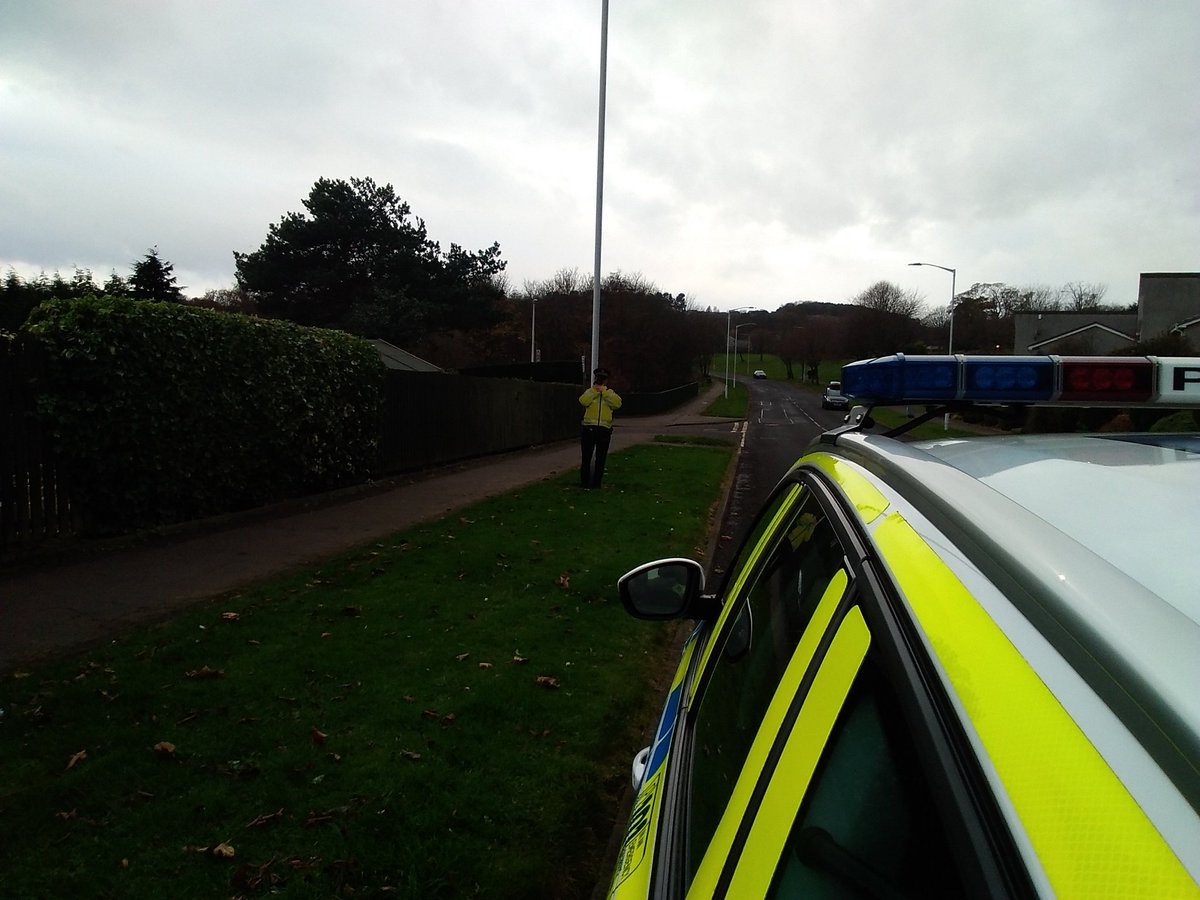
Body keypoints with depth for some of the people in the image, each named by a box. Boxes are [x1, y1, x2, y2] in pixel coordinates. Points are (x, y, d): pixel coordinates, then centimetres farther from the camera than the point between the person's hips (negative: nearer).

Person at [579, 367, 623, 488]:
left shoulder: (610, 393, 11)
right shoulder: (590, 392, 10)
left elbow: (617, 404, -11)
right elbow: (583, 401, -12)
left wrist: (605, 392, -12)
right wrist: (595, 391, -12)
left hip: (604, 430, 1)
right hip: (589, 428, -1)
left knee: (600, 459, 5)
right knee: (586, 458, 1)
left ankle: (596, 484, 13)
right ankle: (584, 483, 8)